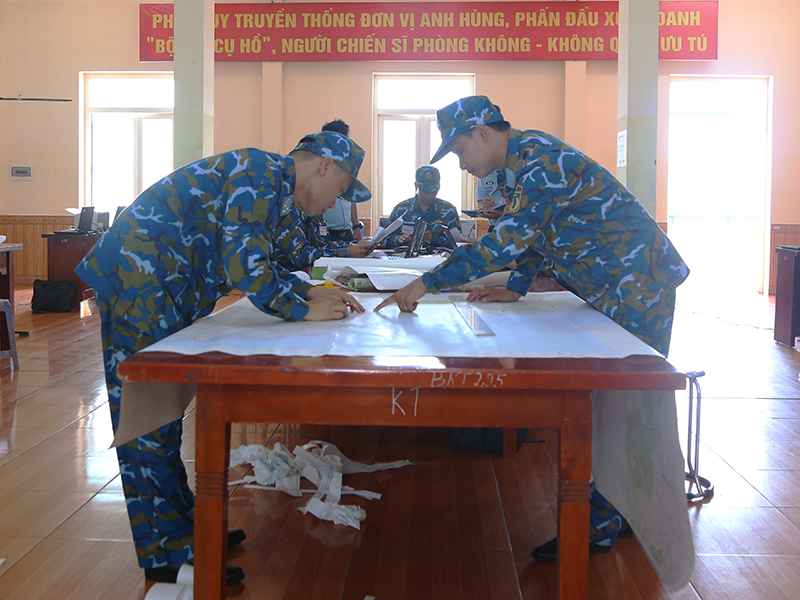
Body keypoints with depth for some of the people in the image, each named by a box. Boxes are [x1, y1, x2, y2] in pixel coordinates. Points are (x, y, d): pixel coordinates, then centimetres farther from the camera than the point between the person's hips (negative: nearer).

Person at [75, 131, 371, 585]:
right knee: (147, 422, -3)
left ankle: (182, 526, 28)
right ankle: (168, 556, 5)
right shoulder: (261, 173, -14)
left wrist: (310, 292, 13)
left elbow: (261, 263, 25)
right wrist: (304, 310, -13)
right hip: (139, 287, -11)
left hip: (157, 293, 11)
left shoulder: (269, 181, 17)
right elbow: (243, 264, -22)